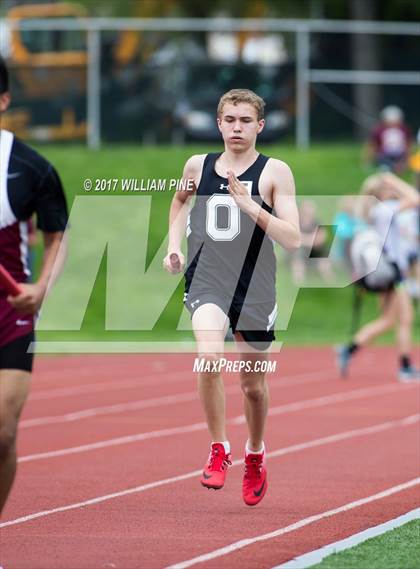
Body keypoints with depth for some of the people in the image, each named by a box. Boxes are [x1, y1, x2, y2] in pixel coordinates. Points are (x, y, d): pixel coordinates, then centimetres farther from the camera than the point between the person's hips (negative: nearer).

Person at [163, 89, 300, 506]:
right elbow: (180, 199, 28)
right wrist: (174, 245, 13)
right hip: (206, 280, 0)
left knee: (253, 383, 12)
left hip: (254, 287, 0)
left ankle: (255, 453, 41)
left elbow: (293, 239, -12)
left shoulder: (275, 172, -4)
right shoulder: (198, 166, 5)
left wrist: (251, 206, -22)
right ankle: (218, 450, -10)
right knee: (209, 358, -27)